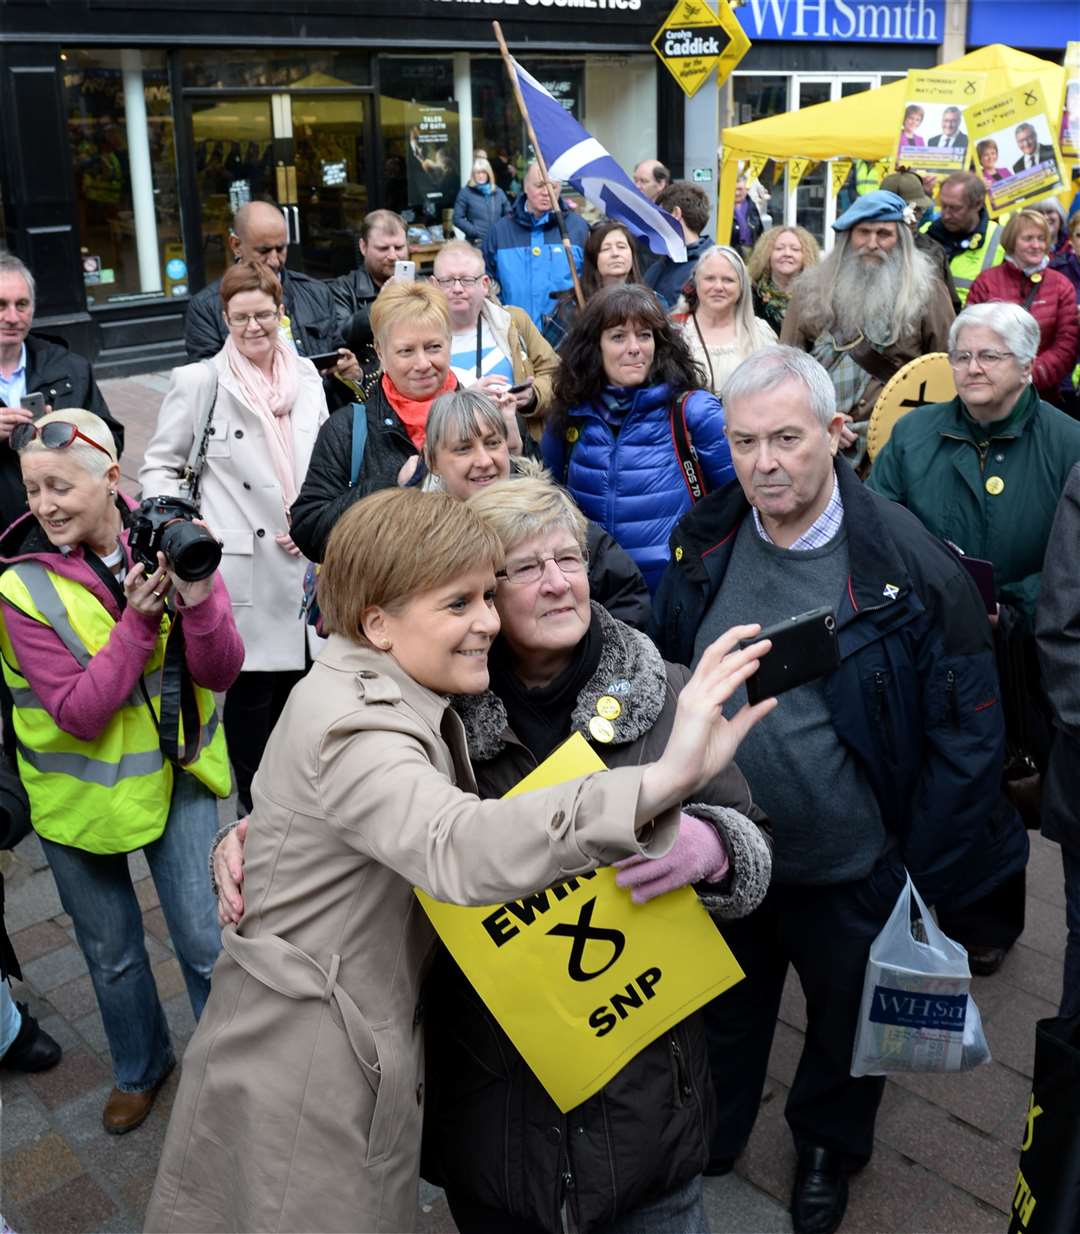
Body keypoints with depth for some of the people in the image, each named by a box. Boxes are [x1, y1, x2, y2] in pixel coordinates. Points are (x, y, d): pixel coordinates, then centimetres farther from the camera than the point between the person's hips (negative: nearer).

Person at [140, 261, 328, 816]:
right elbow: (159, 466, 1)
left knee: (295, 679, 13)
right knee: (251, 688, 2)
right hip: (241, 565, -4)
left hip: (304, 563, 4)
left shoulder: (306, 378, 8)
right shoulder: (199, 381, -5)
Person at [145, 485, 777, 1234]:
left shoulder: (387, 691, 2)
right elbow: (457, 847, -48)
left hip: (360, 1050, 9)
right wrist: (663, 781, -60)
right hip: (302, 1081, -9)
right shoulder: (351, 728, -29)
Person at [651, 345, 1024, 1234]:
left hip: (851, 870, -3)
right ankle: (703, 1153, 52)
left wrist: (924, 873, -12)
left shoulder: (910, 565, -21)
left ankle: (829, 1148, 53)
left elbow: (968, 729, -15)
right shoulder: (704, 548, -8)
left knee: (845, 1025, 24)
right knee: (722, 1021, 25)